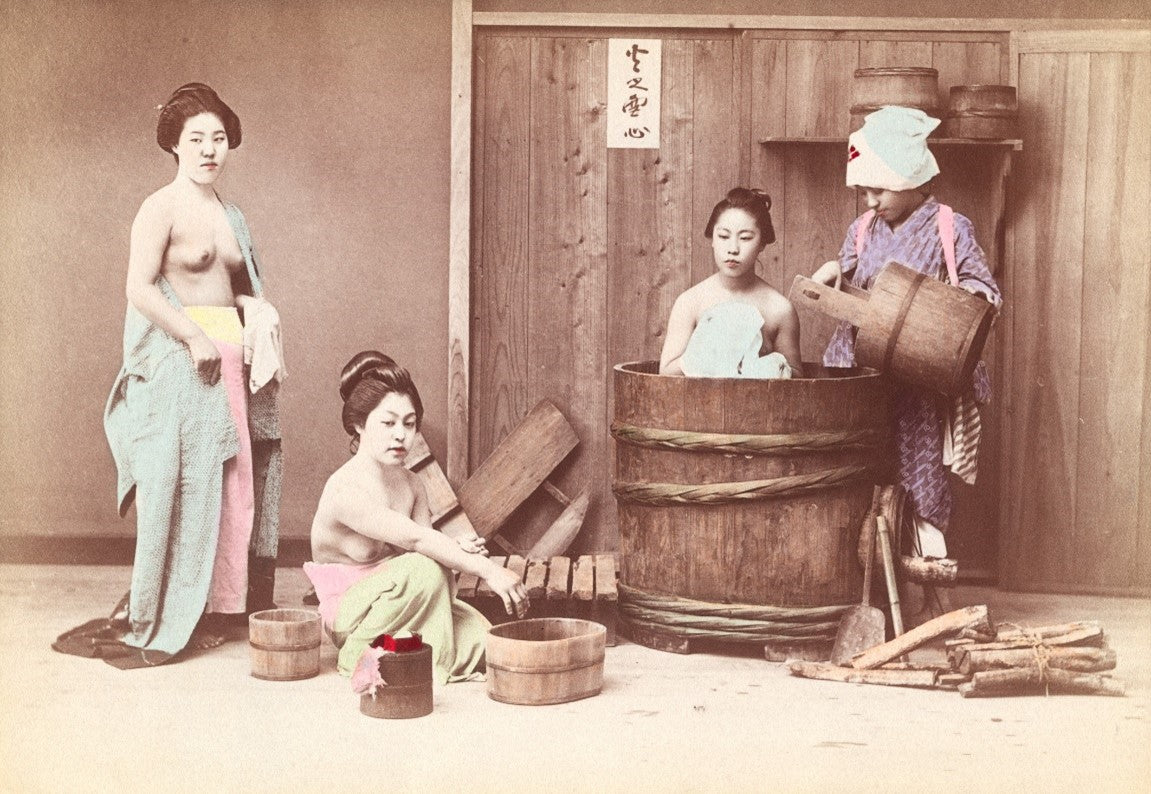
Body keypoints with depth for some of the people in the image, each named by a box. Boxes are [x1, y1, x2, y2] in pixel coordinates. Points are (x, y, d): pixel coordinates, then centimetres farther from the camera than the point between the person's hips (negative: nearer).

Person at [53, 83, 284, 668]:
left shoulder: (229, 216, 17)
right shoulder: (161, 208, -6)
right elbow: (139, 288, -14)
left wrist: (255, 310, 2)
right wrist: (196, 338, -18)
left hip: (226, 364, 7)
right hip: (178, 366, -7)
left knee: (228, 486, 8)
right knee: (181, 488, -7)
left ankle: (207, 613, 17)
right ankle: (148, 620, 2)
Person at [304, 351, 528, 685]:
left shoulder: (412, 485, 1)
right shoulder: (346, 490, -25)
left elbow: (426, 545, -4)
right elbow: (416, 538, -34)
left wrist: (459, 551, -28)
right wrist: (488, 570, -39)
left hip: (395, 604, 6)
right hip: (348, 615, -6)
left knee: (481, 640, -14)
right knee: (424, 569, -32)